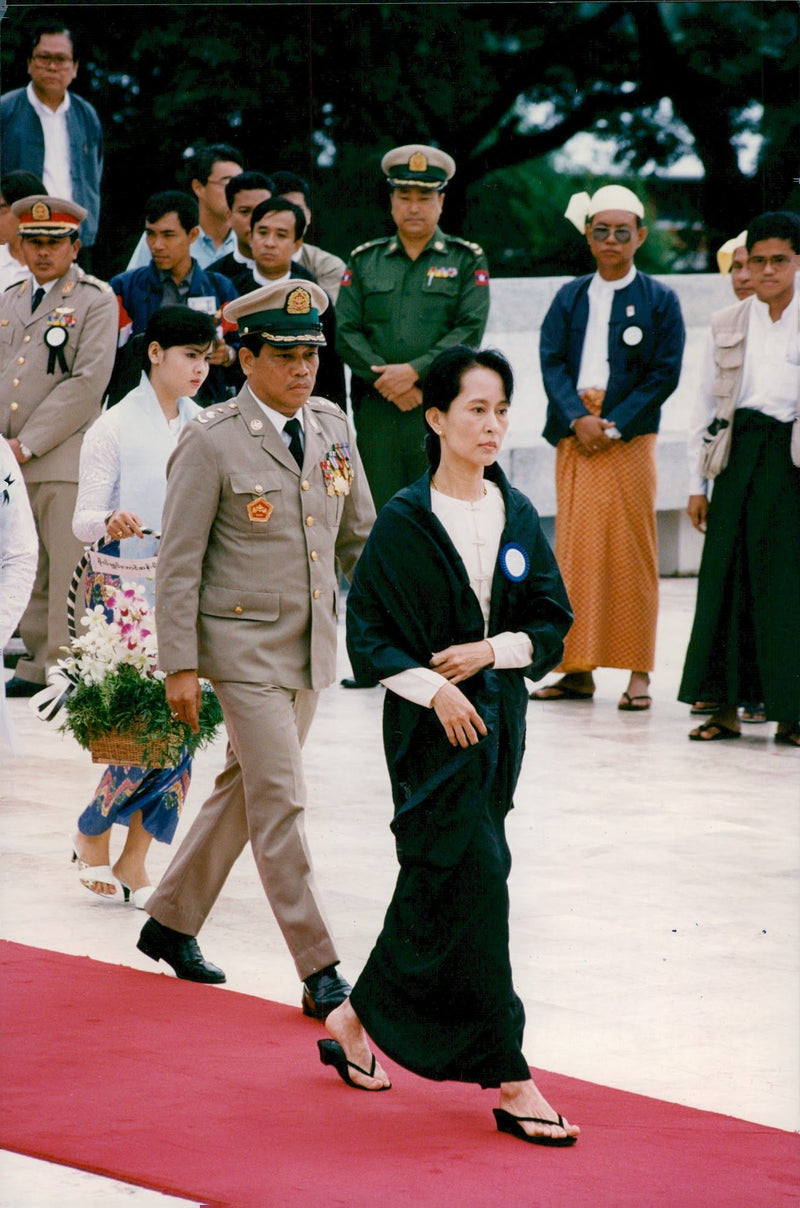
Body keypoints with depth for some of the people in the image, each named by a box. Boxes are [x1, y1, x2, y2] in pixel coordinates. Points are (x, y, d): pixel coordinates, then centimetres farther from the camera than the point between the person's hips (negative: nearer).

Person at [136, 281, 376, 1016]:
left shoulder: (333, 427, 6)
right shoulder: (211, 443, -11)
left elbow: (359, 536, 17)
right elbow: (178, 563, -9)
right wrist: (180, 666, -11)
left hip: (313, 646, 7)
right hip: (245, 646, -7)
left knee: (245, 790, 16)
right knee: (280, 803, -8)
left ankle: (171, 922, 32)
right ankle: (321, 974, -6)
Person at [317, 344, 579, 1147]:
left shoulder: (518, 517, 6)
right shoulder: (405, 521, -8)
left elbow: (552, 622, 8)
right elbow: (368, 633, -8)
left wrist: (490, 651, -9)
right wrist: (434, 689, -19)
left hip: (497, 718, 6)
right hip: (430, 728, -6)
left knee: (436, 885, 11)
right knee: (473, 883, -9)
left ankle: (356, 1021, 30)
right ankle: (510, 1083, -8)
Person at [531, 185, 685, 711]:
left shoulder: (659, 299, 4)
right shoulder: (570, 298, 13)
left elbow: (665, 375, -2)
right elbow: (552, 362, 5)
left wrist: (613, 426, -11)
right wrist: (577, 419, -11)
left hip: (630, 438, -3)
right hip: (574, 440, 3)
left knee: (631, 553, -4)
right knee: (575, 550, 3)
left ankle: (638, 673, 0)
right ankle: (578, 670, 7)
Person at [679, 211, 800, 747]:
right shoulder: (727, 325, 13)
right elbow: (707, 406, 15)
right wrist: (698, 482, 11)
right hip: (739, 454, 3)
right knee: (727, 576, 1)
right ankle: (726, 707, 8)